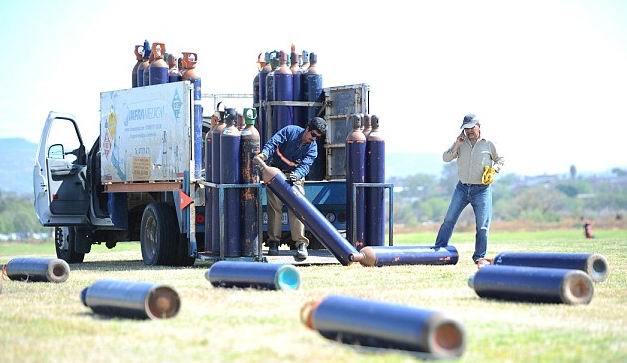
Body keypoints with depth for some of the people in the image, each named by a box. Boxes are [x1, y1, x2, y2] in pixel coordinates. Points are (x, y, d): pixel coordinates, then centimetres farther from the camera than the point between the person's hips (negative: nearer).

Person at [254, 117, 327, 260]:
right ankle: (273, 242, 3)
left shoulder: (312, 148, -6)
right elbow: (274, 142, -19)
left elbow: (305, 165, -20)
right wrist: (265, 153, -40)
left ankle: (301, 243, -13)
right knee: (274, 206, -5)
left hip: (295, 175, 1)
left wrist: (297, 174, -43)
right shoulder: (290, 131, -9)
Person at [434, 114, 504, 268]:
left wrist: (494, 168, -6)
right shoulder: (461, 144, 6)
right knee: (449, 219, 1)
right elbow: (446, 158, -1)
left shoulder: (488, 145, 2)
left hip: (482, 190, -2)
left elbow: (500, 160, 14)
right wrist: (456, 145, -12)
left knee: (483, 225, -4)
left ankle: (479, 257, 4)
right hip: (462, 188, 2)